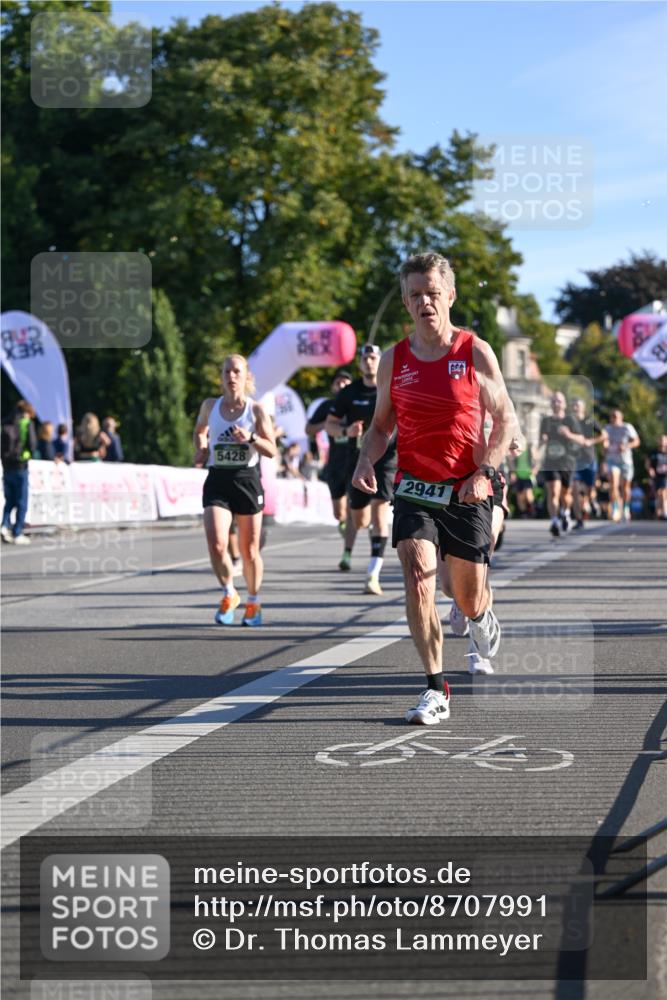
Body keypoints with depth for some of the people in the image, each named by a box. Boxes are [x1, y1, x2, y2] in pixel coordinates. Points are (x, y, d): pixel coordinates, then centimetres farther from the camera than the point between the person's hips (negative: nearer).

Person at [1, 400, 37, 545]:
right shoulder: (27, 423, -6)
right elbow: (32, 444, -10)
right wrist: (28, 453, 8)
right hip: (20, 467, -5)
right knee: (21, 503, 3)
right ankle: (18, 534, 2)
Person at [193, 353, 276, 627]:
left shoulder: (256, 410, -2)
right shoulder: (210, 406, 4)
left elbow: (272, 451, -4)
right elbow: (199, 430, 25)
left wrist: (251, 438, -21)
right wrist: (201, 449, 5)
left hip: (247, 480, -1)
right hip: (217, 481, 1)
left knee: (249, 551, 8)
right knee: (216, 545, -16)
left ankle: (253, 602, 30)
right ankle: (229, 595, 10)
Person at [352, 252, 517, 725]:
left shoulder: (476, 353, -4)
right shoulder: (394, 361, 3)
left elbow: (505, 420, 0)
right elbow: (382, 424, 14)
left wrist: (485, 472, -15)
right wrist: (366, 460, -8)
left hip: (467, 491, -1)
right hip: (414, 488, 1)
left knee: (469, 599, 7)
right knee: (418, 580, -19)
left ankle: (482, 616, 48)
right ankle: (436, 691, -14)